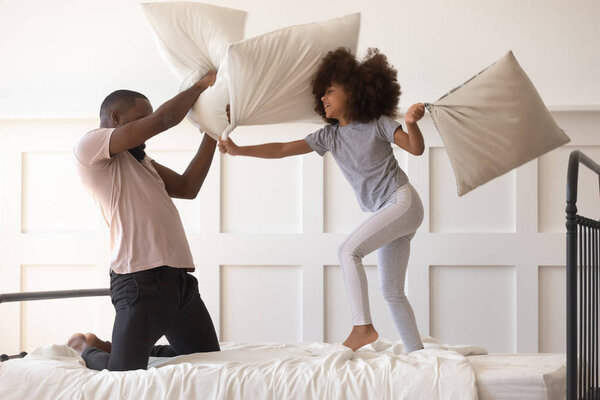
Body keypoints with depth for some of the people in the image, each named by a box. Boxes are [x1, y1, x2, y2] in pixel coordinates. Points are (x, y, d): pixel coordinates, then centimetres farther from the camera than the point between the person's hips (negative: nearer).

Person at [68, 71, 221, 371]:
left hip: (180, 278, 9)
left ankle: (112, 348, 25)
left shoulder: (142, 161, 25)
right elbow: (163, 119, -9)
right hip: (141, 281, -9)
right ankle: (84, 347, 22)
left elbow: (187, 187, 15)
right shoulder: (90, 145, -3)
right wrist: (201, 85, 4)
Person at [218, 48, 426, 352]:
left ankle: (363, 327, -21)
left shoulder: (378, 123, -8)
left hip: (403, 202, -7)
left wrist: (411, 122, -33)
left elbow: (416, 149, -13)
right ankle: (416, 353, 10)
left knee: (349, 250, -22)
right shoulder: (329, 136, 7)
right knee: (391, 291, 6)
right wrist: (239, 150, -3)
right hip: (384, 211, 7)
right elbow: (283, 149, 4)